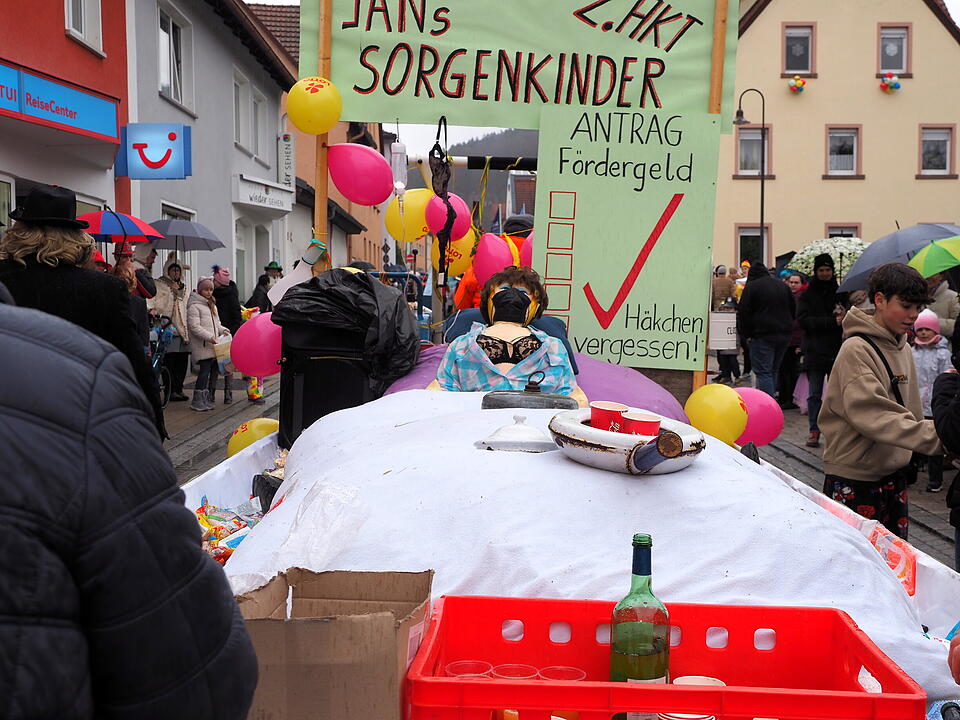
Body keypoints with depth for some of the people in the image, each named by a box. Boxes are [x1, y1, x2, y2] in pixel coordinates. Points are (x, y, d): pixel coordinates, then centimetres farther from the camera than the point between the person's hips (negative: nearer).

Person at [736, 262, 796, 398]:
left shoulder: (751, 286, -4)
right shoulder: (783, 286, 15)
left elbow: (743, 312, -9)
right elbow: (793, 310, 19)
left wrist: (747, 335, -2)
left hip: (762, 335, -6)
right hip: (784, 334, 6)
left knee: (763, 372, -6)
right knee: (773, 371, 17)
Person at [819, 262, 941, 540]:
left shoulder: (903, 348, 9)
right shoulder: (856, 350, -17)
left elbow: (910, 410, 17)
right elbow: (871, 415, -28)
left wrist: (910, 460, 12)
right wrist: (933, 435, -35)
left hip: (895, 474, 8)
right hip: (854, 478, -8)